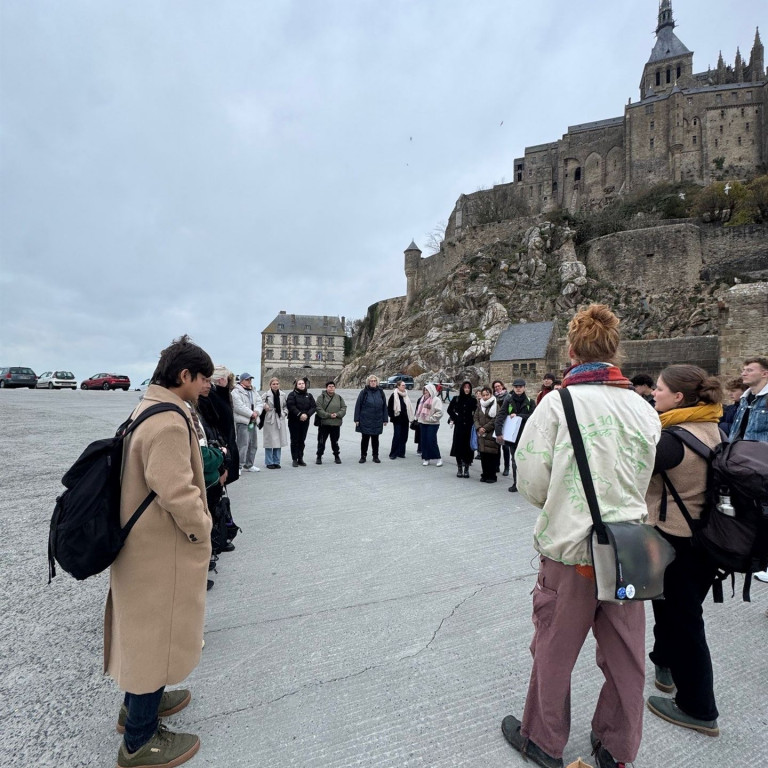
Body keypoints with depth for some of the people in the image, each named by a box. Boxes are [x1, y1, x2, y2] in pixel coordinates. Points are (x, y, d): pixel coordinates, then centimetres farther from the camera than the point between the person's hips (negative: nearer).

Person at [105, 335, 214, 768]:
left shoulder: (148, 408, 7)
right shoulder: (169, 420, -26)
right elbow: (176, 492, -31)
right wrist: (201, 531, -15)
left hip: (143, 541, 10)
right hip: (163, 549, -10)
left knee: (145, 629, 26)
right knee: (159, 632, 8)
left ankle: (140, 700, 47)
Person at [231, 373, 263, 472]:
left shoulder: (254, 392, 19)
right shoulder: (236, 392, -6)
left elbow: (260, 402, 11)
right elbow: (239, 407, -17)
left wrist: (257, 412, -9)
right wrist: (251, 413, -15)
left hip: (253, 421, 8)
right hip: (242, 421, -8)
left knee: (253, 444, 12)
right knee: (243, 444, -12)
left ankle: (249, 465, 24)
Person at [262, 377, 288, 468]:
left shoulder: (282, 395, 7)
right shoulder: (266, 395, -6)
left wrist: (285, 413, 3)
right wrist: (264, 405, -19)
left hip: (280, 420, 4)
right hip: (270, 420, -4)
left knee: (279, 442, 7)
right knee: (270, 442, -1)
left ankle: (276, 462, 18)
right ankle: (269, 462, 10)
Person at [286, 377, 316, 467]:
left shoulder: (309, 395, 11)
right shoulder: (292, 394, -1)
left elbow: (313, 407, 4)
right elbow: (290, 406, -13)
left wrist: (307, 414, -13)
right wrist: (299, 414, -20)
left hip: (305, 421, 4)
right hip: (294, 421, -4)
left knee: (302, 440, 7)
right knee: (294, 440, 0)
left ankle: (300, 459, 14)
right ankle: (294, 459, 5)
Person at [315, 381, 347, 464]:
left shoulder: (339, 397, 8)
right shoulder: (321, 397, -4)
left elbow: (344, 408, 5)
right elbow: (319, 409, -12)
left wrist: (337, 414, -13)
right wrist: (328, 415, -19)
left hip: (336, 423, 3)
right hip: (324, 423, -3)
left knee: (335, 441, 13)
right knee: (321, 441, 4)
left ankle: (336, 456, 26)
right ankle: (319, 457, 16)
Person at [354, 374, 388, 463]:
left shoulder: (380, 392, 6)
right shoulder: (364, 392, -3)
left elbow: (384, 406, 9)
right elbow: (358, 406, -3)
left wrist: (385, 419, 5)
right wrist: (357, 419, -7)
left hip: (377, 421, 2)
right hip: (365, 421, -2)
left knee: (375, 439, 11)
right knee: (365, 438, 6)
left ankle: (375, 456, 21)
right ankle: (363, 456, 17)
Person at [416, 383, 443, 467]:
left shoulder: (436, 400, -9)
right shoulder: (423, 398, 14)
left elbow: (439, 412, -16)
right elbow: (419, 409, 20)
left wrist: (431, 418, -17)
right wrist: (418, 418, 10)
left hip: (432, 424, -7)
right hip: (423, 423, 7)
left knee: (431, 441, -8)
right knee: (424, 441, 7)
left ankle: (438, 458, 4)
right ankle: (426, 458, 15)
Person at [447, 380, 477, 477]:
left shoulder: (473, 400, 1)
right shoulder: (456, 399, 2)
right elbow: (450, 410, 12)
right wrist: (455, 418, 5)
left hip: (469, 427, 0)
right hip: (459, 427, 0)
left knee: (468, 447, 1)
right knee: (458, 446, 1)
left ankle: (466, 468, 11)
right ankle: (459, 468, 12)